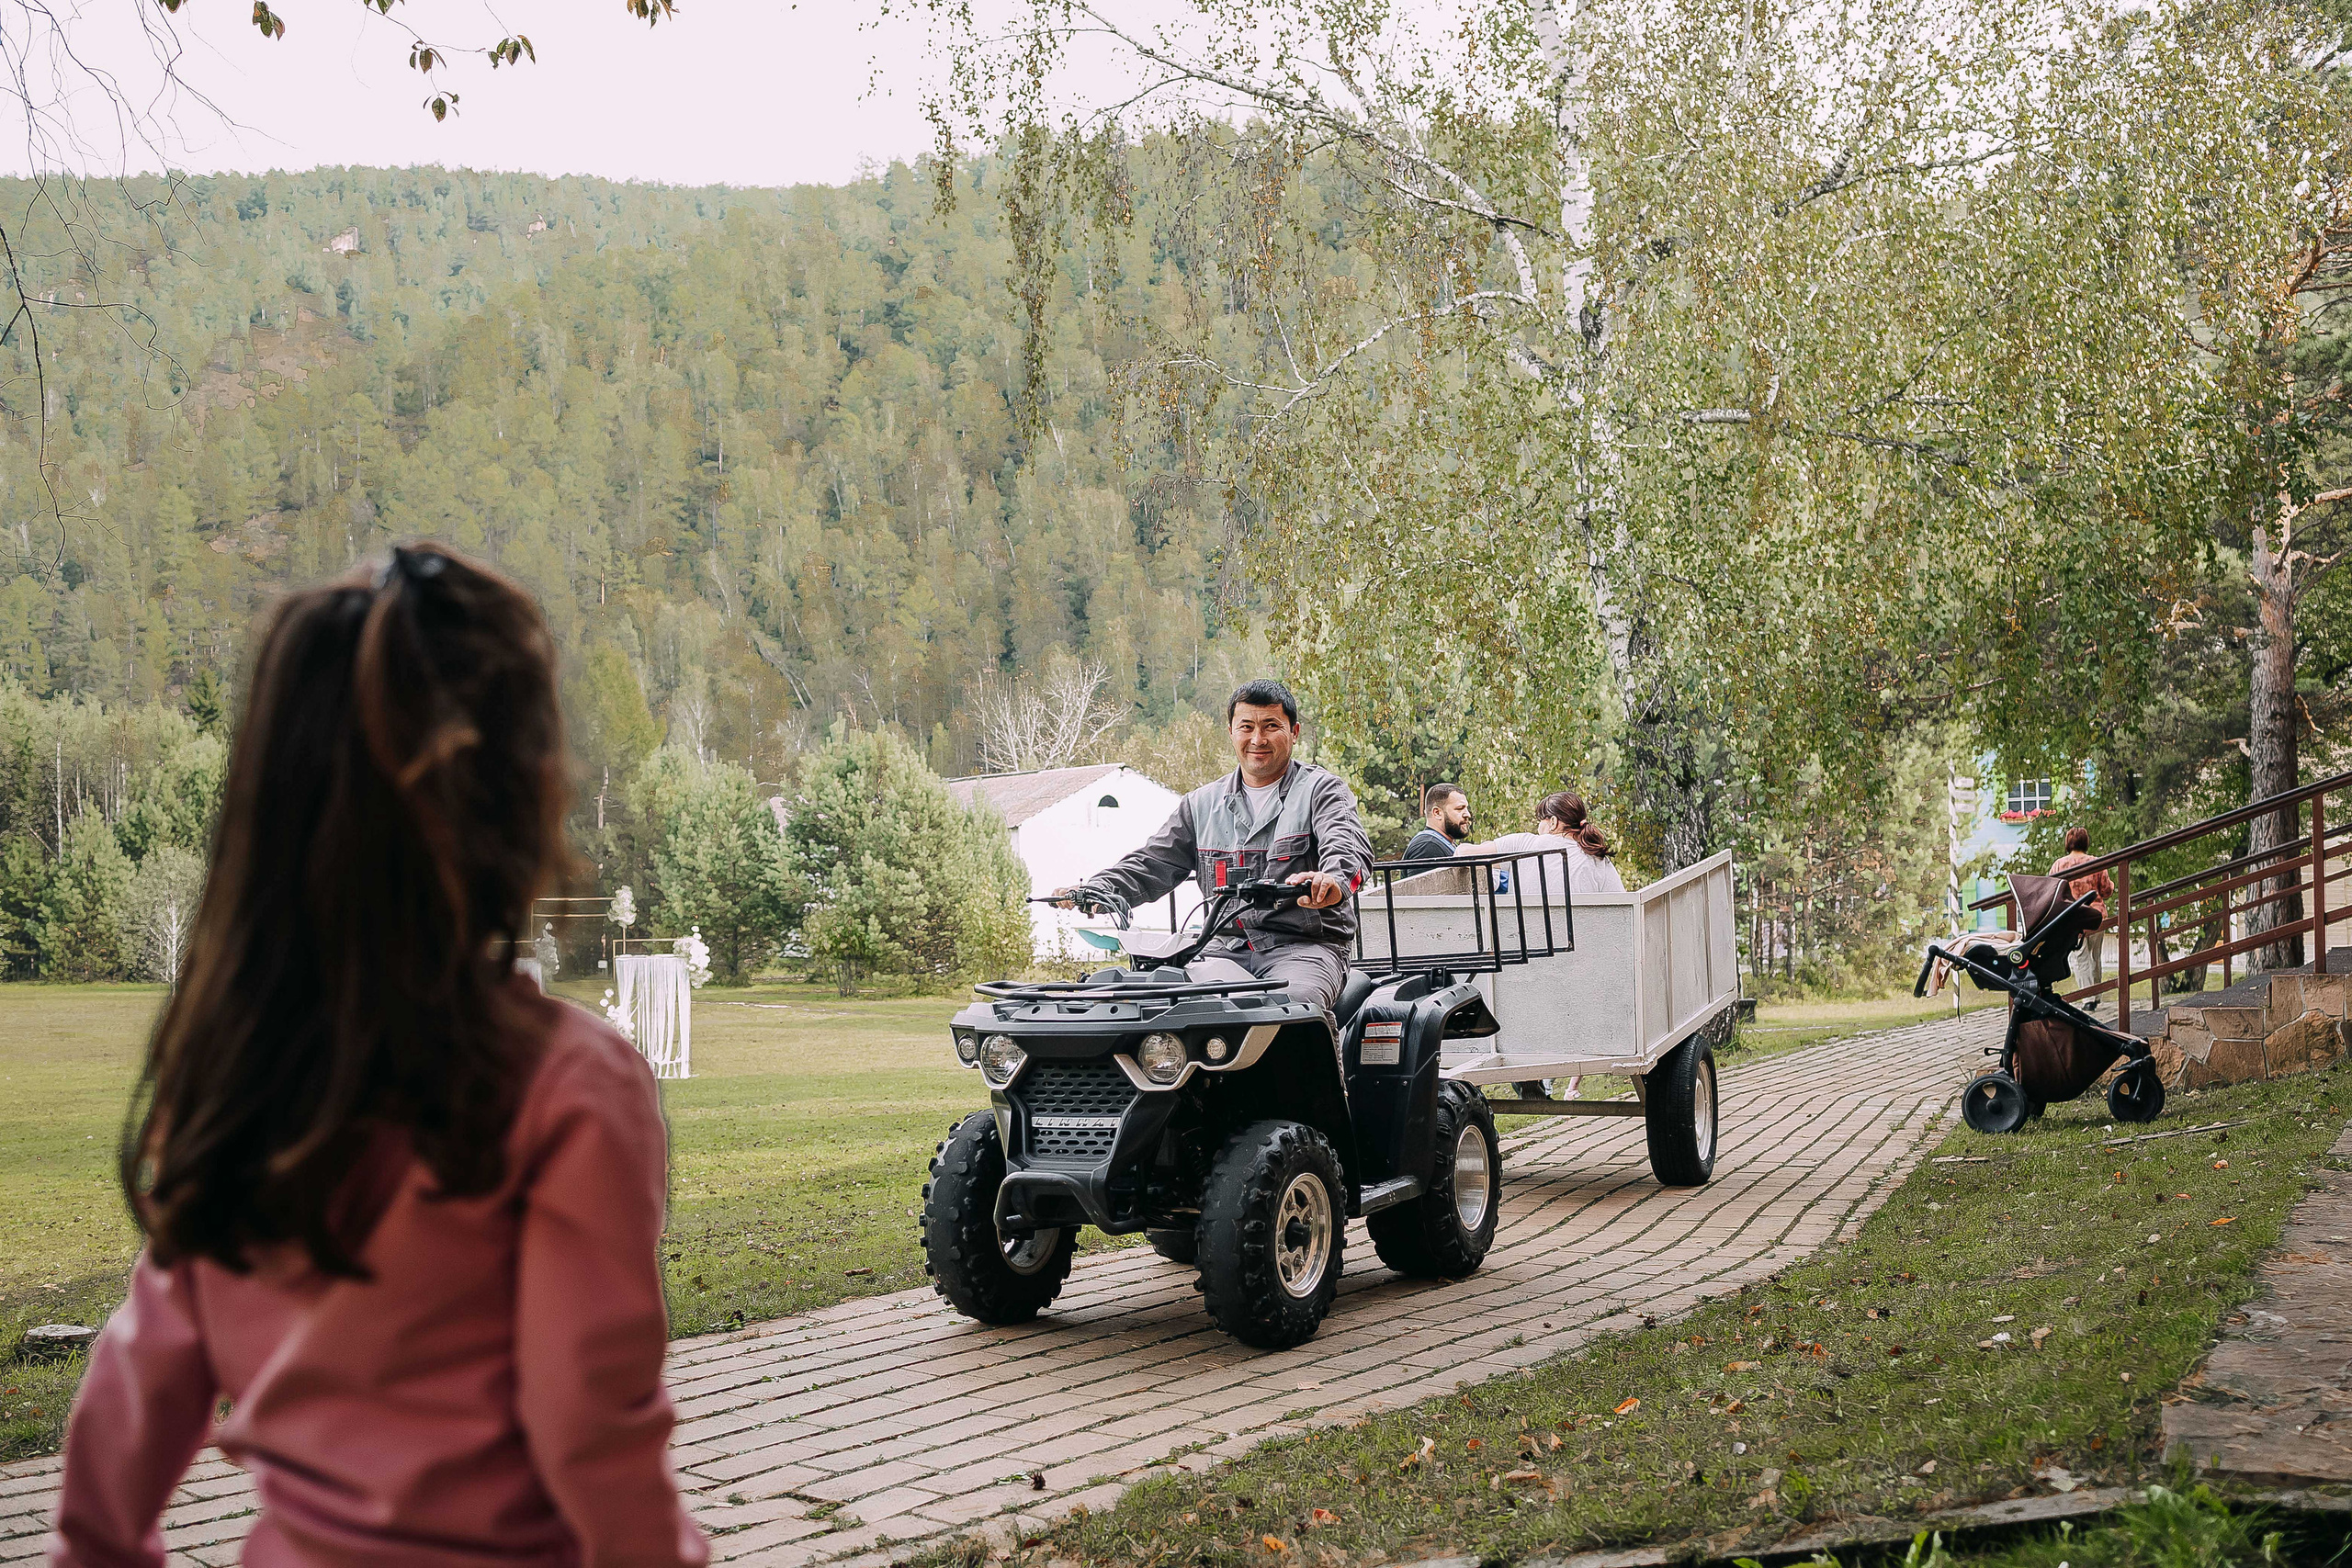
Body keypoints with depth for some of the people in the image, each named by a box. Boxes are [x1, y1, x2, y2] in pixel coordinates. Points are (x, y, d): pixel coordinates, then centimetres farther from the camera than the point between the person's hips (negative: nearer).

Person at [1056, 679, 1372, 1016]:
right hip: (1226, 947, 4)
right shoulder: (1202, 804, 20)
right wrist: (1093, 891, -2)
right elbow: (1155, 863, 18)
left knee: (1292, 1002, -38)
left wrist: (1333, 880, -42)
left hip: (1307, 945, -4)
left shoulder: (1321, 790, 4)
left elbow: (1348, 845, -16)